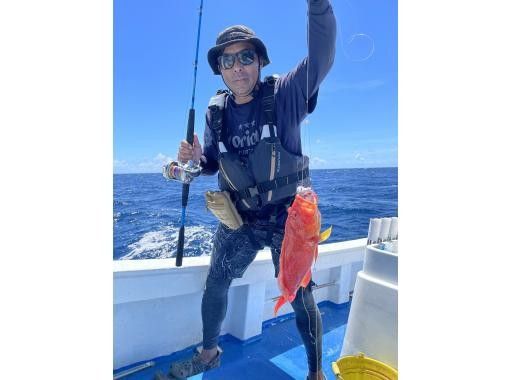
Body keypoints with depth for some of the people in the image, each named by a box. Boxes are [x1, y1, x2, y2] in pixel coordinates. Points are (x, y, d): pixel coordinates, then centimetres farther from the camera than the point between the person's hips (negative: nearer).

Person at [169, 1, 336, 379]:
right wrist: (195, 158, -13)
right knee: (215, 283, 15)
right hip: (239, 218, 5)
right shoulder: (216, 111, 1)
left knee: (301, 297, 5)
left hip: (288, 218, -4)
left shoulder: (285, 94, -11)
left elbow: (321, 58, -27)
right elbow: (213, 163, 9)